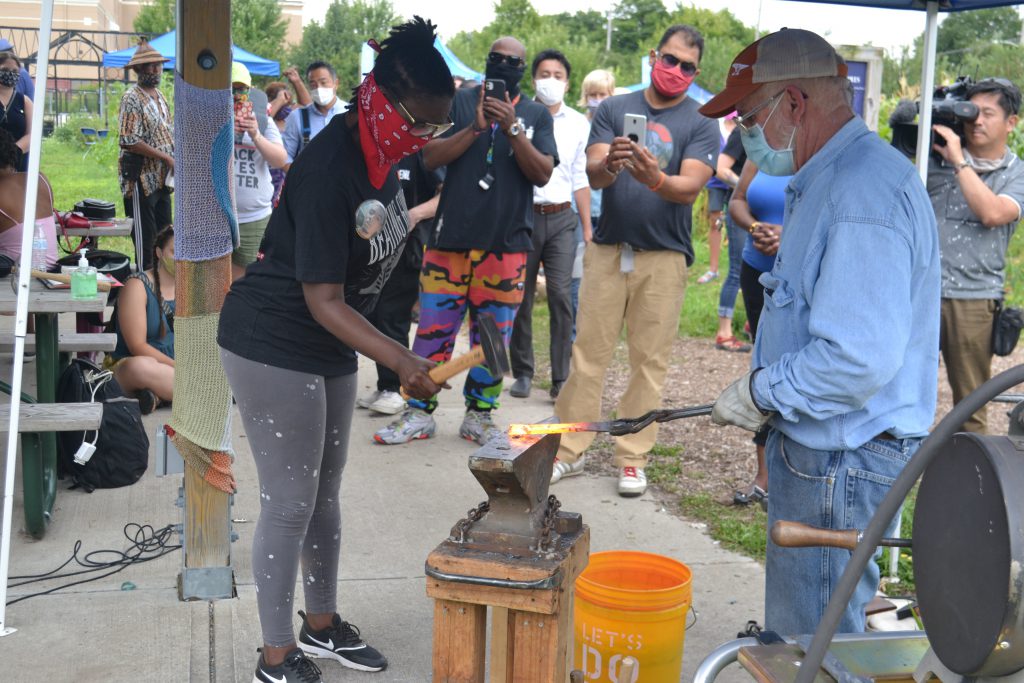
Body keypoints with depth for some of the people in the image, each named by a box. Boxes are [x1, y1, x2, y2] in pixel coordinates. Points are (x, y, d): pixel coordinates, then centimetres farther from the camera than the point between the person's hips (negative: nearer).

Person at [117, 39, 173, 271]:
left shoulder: (159, 95, 15)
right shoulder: (132, 99, -12)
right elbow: (129, 141, -20)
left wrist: (175, 161, 8)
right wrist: (166, 157, -18)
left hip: (162, 179, 8)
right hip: (142, 179, -8)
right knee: (145, 240, -3)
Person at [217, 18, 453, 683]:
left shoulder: (382, 151, -1)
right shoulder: (330, 168, -26)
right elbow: (323, 300, -26)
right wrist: (403, 361, -34)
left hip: (332, 347, 9)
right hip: (274, 346, -9)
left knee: (326, 490, 18)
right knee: (290, 502, 0)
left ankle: (322, 624, 35)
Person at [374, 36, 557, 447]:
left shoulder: (536, 115, 8)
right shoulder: (459, 102, 7)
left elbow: (542, 174, -4)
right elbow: (431, 157, -4)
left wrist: (512, 128, -15)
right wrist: (475, 128, -15)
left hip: (506, 243, 1)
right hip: (451, 237, -1)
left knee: (493, 334, 6)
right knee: (433, 327, 0)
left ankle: (479, 414, 19)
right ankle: (419, 413, 10)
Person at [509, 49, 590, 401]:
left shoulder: (578, 124, 10)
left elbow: (581, 180, 13)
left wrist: (588, 229, 8)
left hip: (562, 217, 1)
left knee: (561, 295, -7)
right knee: (520, 296, 3)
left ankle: (561, 378, -4)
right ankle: (522, 373, 14)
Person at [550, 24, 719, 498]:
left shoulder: (701, 125, 2)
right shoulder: (614, 109, 6)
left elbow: (690, 187, -12)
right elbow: (593, 175, -4)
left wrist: (654, 178, -33)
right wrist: (610, 165, -28)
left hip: (664, 257, -1)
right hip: (607, 249, 1)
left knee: (650, 360, 3)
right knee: (589, 352, 4)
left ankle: (632, 459, 12)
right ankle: (570, 449, 13)